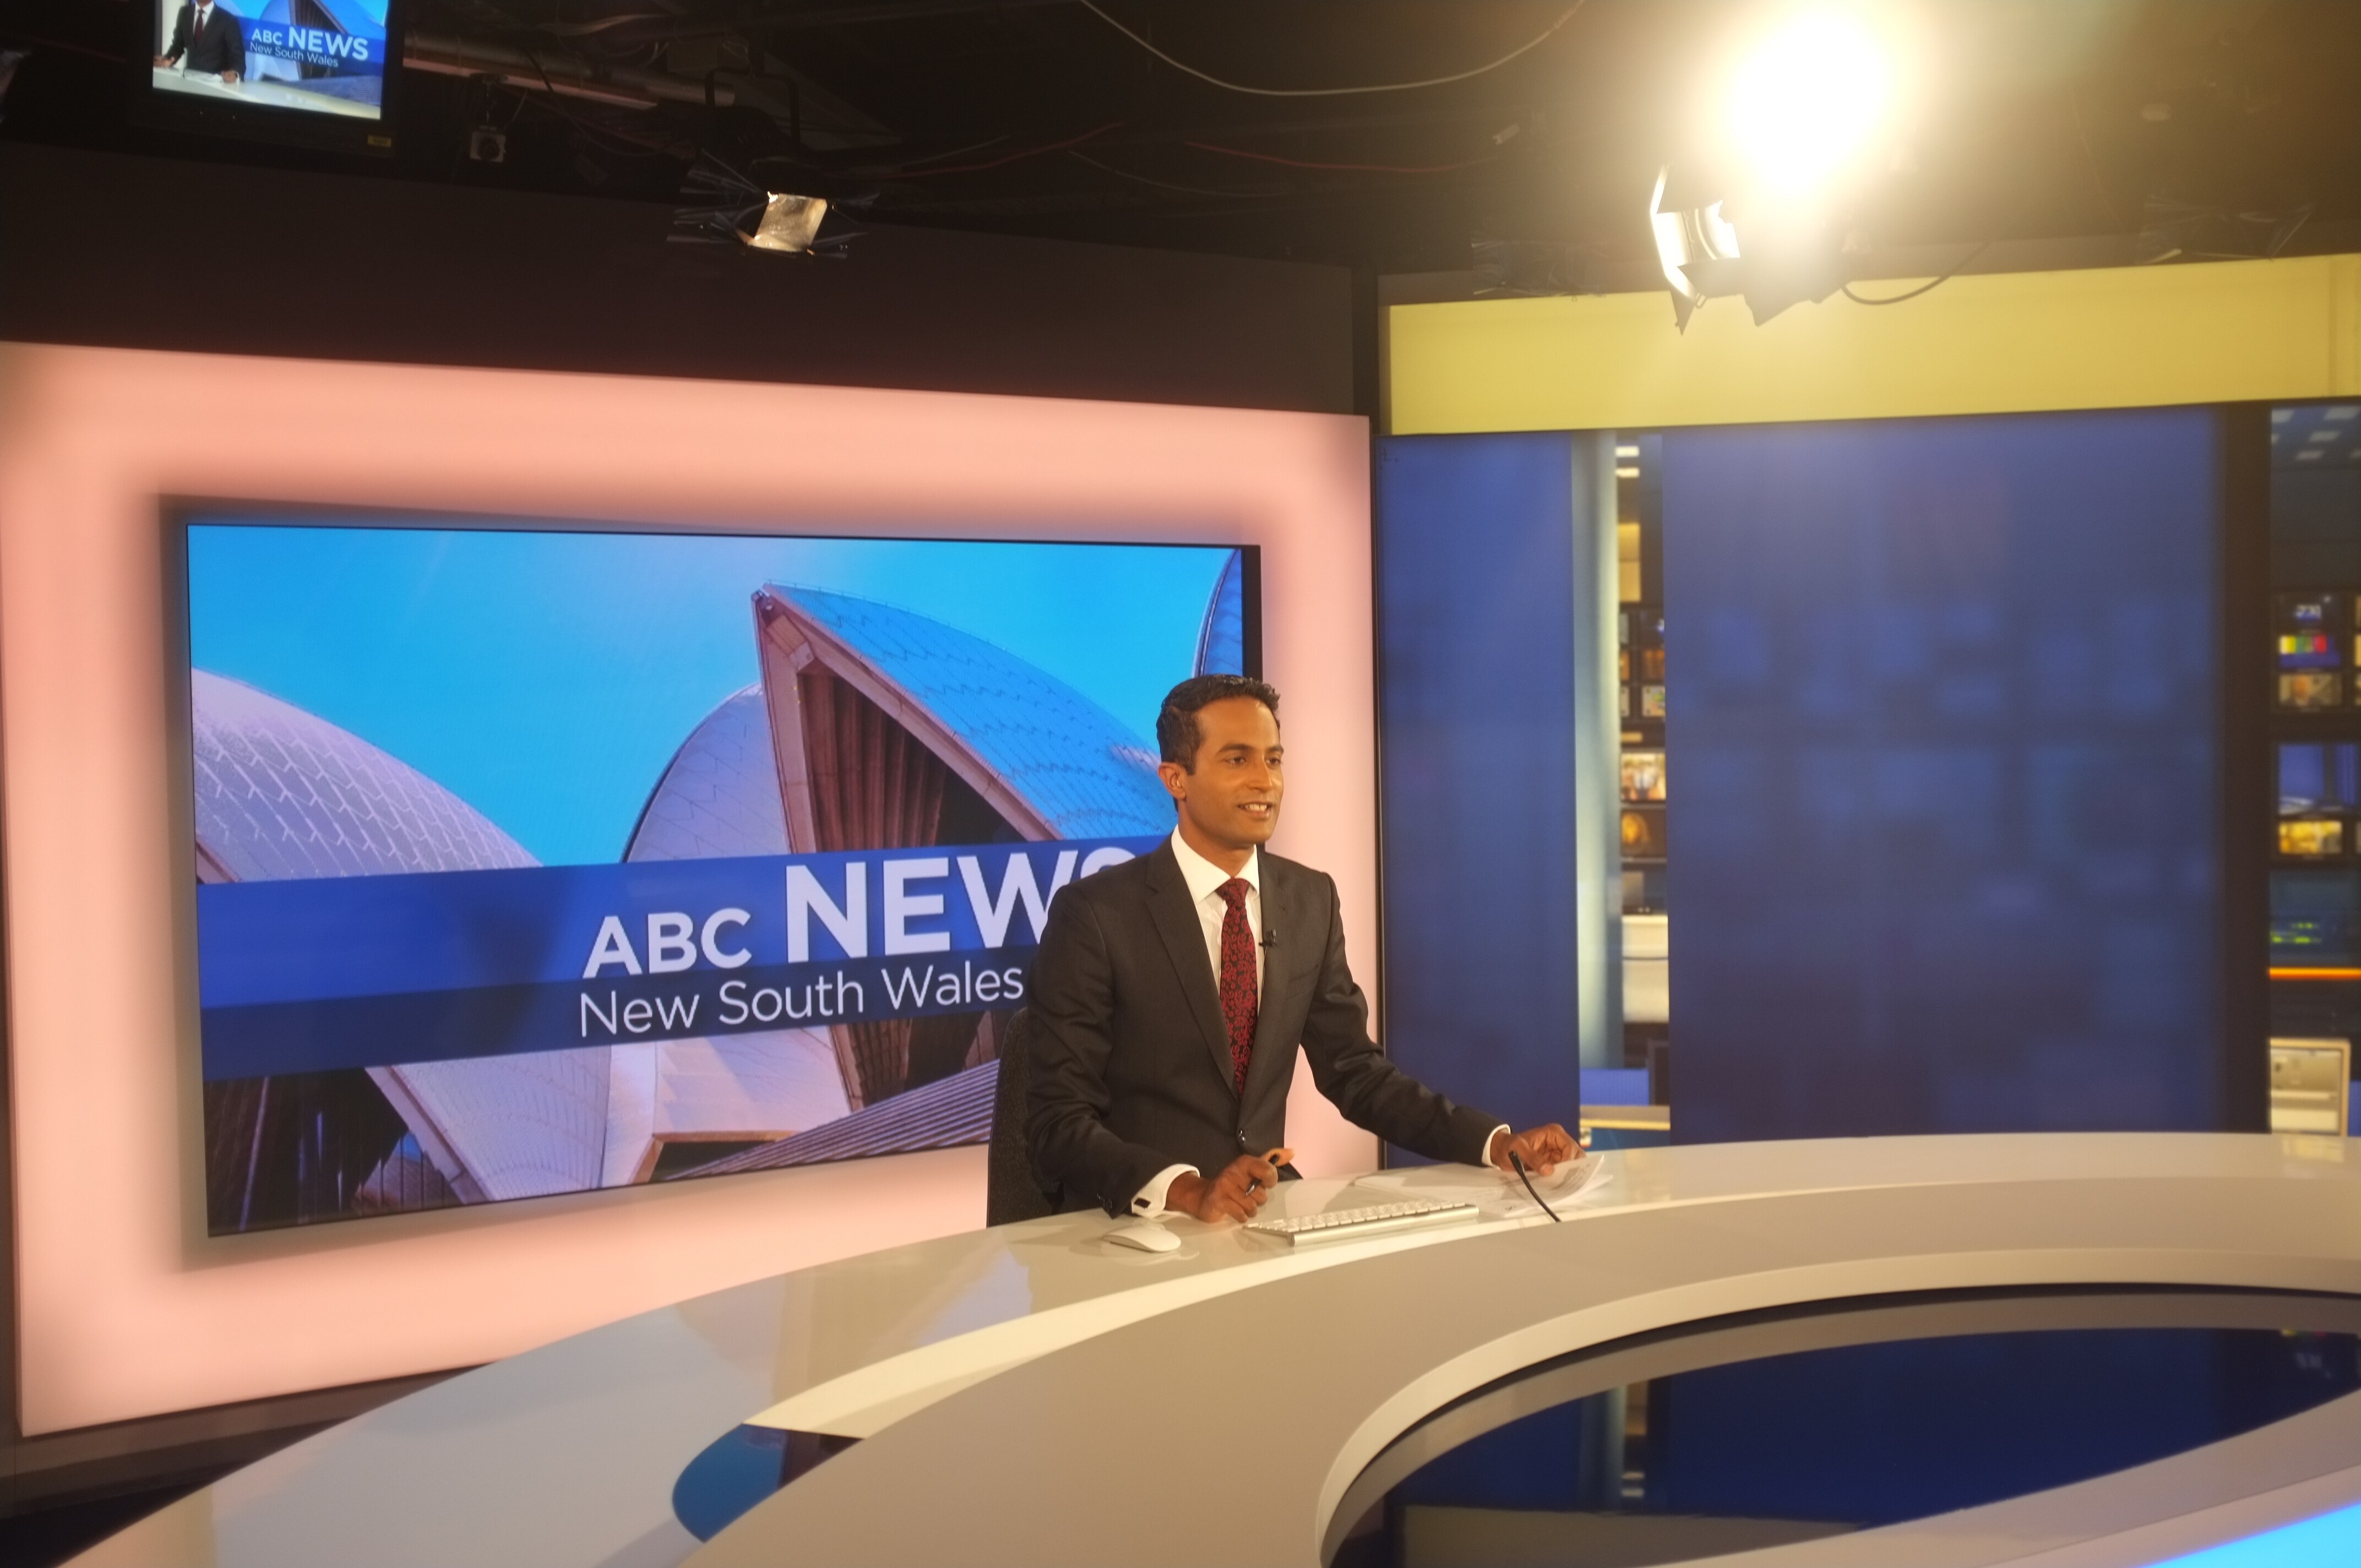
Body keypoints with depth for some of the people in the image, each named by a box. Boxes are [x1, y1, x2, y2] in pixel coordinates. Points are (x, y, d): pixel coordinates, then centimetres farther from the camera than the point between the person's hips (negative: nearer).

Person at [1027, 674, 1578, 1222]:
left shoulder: (1311, 901, 6)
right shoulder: (1095, 914, -11)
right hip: (1133, 1226, -3)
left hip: (1265, 1209, 4)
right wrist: (1187, 1190, -30)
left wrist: (1499, 1142, -1)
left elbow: (1356, 1072, 12)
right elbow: (1059, 1121, -14)